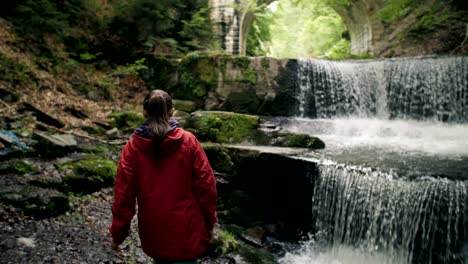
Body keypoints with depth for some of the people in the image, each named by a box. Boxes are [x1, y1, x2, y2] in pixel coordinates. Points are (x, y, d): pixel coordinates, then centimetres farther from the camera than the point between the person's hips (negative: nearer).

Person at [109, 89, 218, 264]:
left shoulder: (133, 148, -8)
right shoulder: (189, 142, -9)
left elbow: (124, 194, -7)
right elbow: (206, 185, -7)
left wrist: (118, 233, 4)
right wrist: (210, 222, 5)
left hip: (154, 233, 2)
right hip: (188, 231, -1)